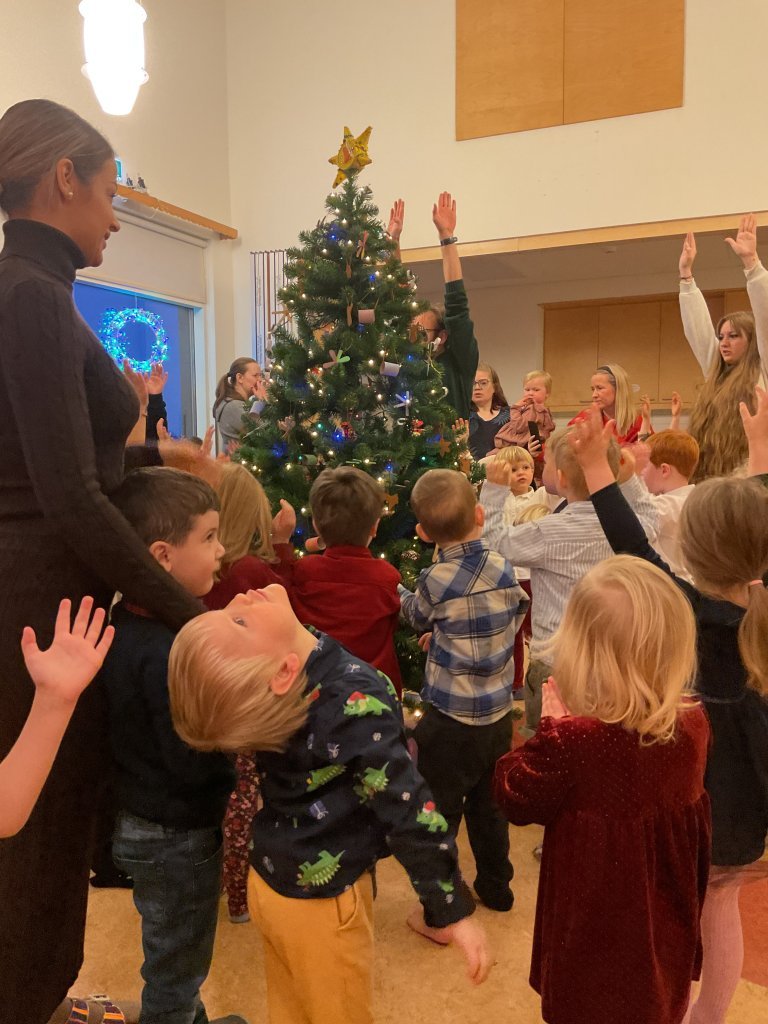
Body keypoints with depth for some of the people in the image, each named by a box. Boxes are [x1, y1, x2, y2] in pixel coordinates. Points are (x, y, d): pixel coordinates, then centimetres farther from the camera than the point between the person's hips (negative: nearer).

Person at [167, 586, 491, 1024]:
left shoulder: (265, 691, -16)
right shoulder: (356, 699, -34)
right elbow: (405, 808, -29)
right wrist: (452, 910, -18)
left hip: (270, 880, 5)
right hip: (322, 898, -5)